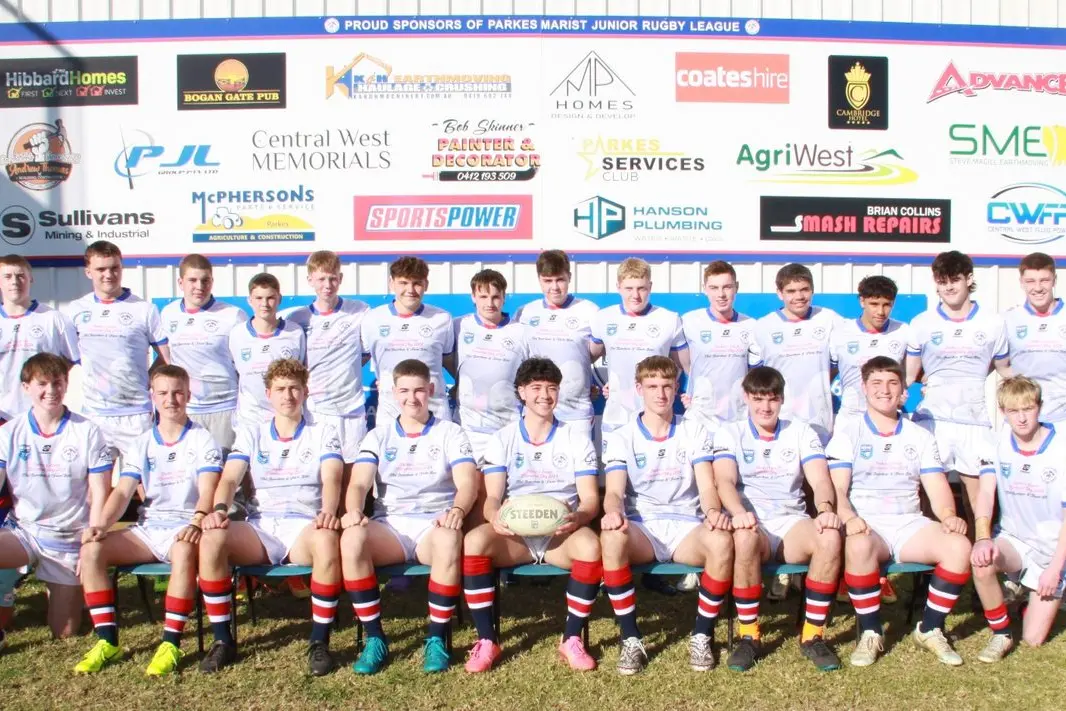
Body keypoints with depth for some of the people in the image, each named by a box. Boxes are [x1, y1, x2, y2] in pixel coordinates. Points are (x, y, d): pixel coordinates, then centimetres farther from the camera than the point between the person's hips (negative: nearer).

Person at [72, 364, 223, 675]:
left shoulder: (202, 440, 1)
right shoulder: (143, 443, 14)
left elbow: (208, 490, -12)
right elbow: (123, 492, 5)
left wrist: (197, 522, -32)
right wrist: (102, 524, -14)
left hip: (185, 527, -5)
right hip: (147, 528, 5)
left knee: (184, 551, -39)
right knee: (91, 549, -18)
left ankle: (171, 643, -29)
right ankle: (108, 640, -11)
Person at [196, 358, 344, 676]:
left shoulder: (322, 433, 12)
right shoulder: (251, 434, 18)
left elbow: (331, 478, -5)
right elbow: (230, 479, 4)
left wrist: (328, 511, -28)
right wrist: (219, 509, -19)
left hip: (305, 527, -2)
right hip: (259, 528, 2)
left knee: (329, 540, -38)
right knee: (211, 538, -29)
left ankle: (319, 642, -23)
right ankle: (223, 640, -14)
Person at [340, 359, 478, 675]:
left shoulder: (450, 432, 10)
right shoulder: (379, 436, 15)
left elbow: (467, 483, -3)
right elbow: (358, 483, 2)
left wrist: (458, 510, -27)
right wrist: (353, 510, -22)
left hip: (435, 523, -2)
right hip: (390, 526, 2)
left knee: (449, 539, -38)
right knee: (351, 538, -32)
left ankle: (437, 639, -22)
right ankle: (374, 638, -18)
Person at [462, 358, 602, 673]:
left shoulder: (576, 437, 10)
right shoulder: (504, 439, 10)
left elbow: (590, 498, 2)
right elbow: (492, 497, 1)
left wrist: (578, 517, -23)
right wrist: (495, 516, -24)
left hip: (561, 535, 0)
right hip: (513, 535, 0)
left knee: (590, 546, -34)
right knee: (473, 541, -31)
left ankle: (571, 638, -14)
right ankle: (487, 640, -16)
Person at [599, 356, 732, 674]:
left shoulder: (694, 431, 9)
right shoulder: (623, 437, 6)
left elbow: (706, 485, -2)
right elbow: (614, 491, -6)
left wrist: (713, 511, -26)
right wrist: (613, 512, -32)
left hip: (686, 527, 1)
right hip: (641, 528, -1)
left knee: (722, 541, -33)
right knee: (611, 538, -36)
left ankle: (702, 636, -13)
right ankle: (631, 639, -22)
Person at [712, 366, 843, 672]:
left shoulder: (801, 432, 12)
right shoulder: (730, 434, 6)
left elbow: (820, 479, -2)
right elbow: (725, 480, -11)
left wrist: (826, 509, -26)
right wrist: (739, 513, -33)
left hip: (792, 523, 2)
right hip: (751, 523, -2)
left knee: (830, 537, -31)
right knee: (745, 538, -38)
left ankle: (813, 635, -16)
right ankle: (749, 636, -21)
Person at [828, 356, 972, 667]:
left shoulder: (920, 437, 16)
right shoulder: (847, 434, 6)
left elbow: (937, 488, 6)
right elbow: (837, 489, -5)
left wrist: (949, 515, -16)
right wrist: (849, 517, -27)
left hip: (909, 524, 4)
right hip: (865, 526, -3)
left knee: (959, 545, -25)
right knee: (859, 546, -38)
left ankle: (930, 629, -5)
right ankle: (870, 632, -17)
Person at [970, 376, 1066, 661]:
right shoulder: (999, 443, -7)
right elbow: (986, 492, -10)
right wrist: (983, 538, -27)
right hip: (1013, 538, 2)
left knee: (1033, 639, -3)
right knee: (981, 564, -34)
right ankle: (1000, 634, -8)